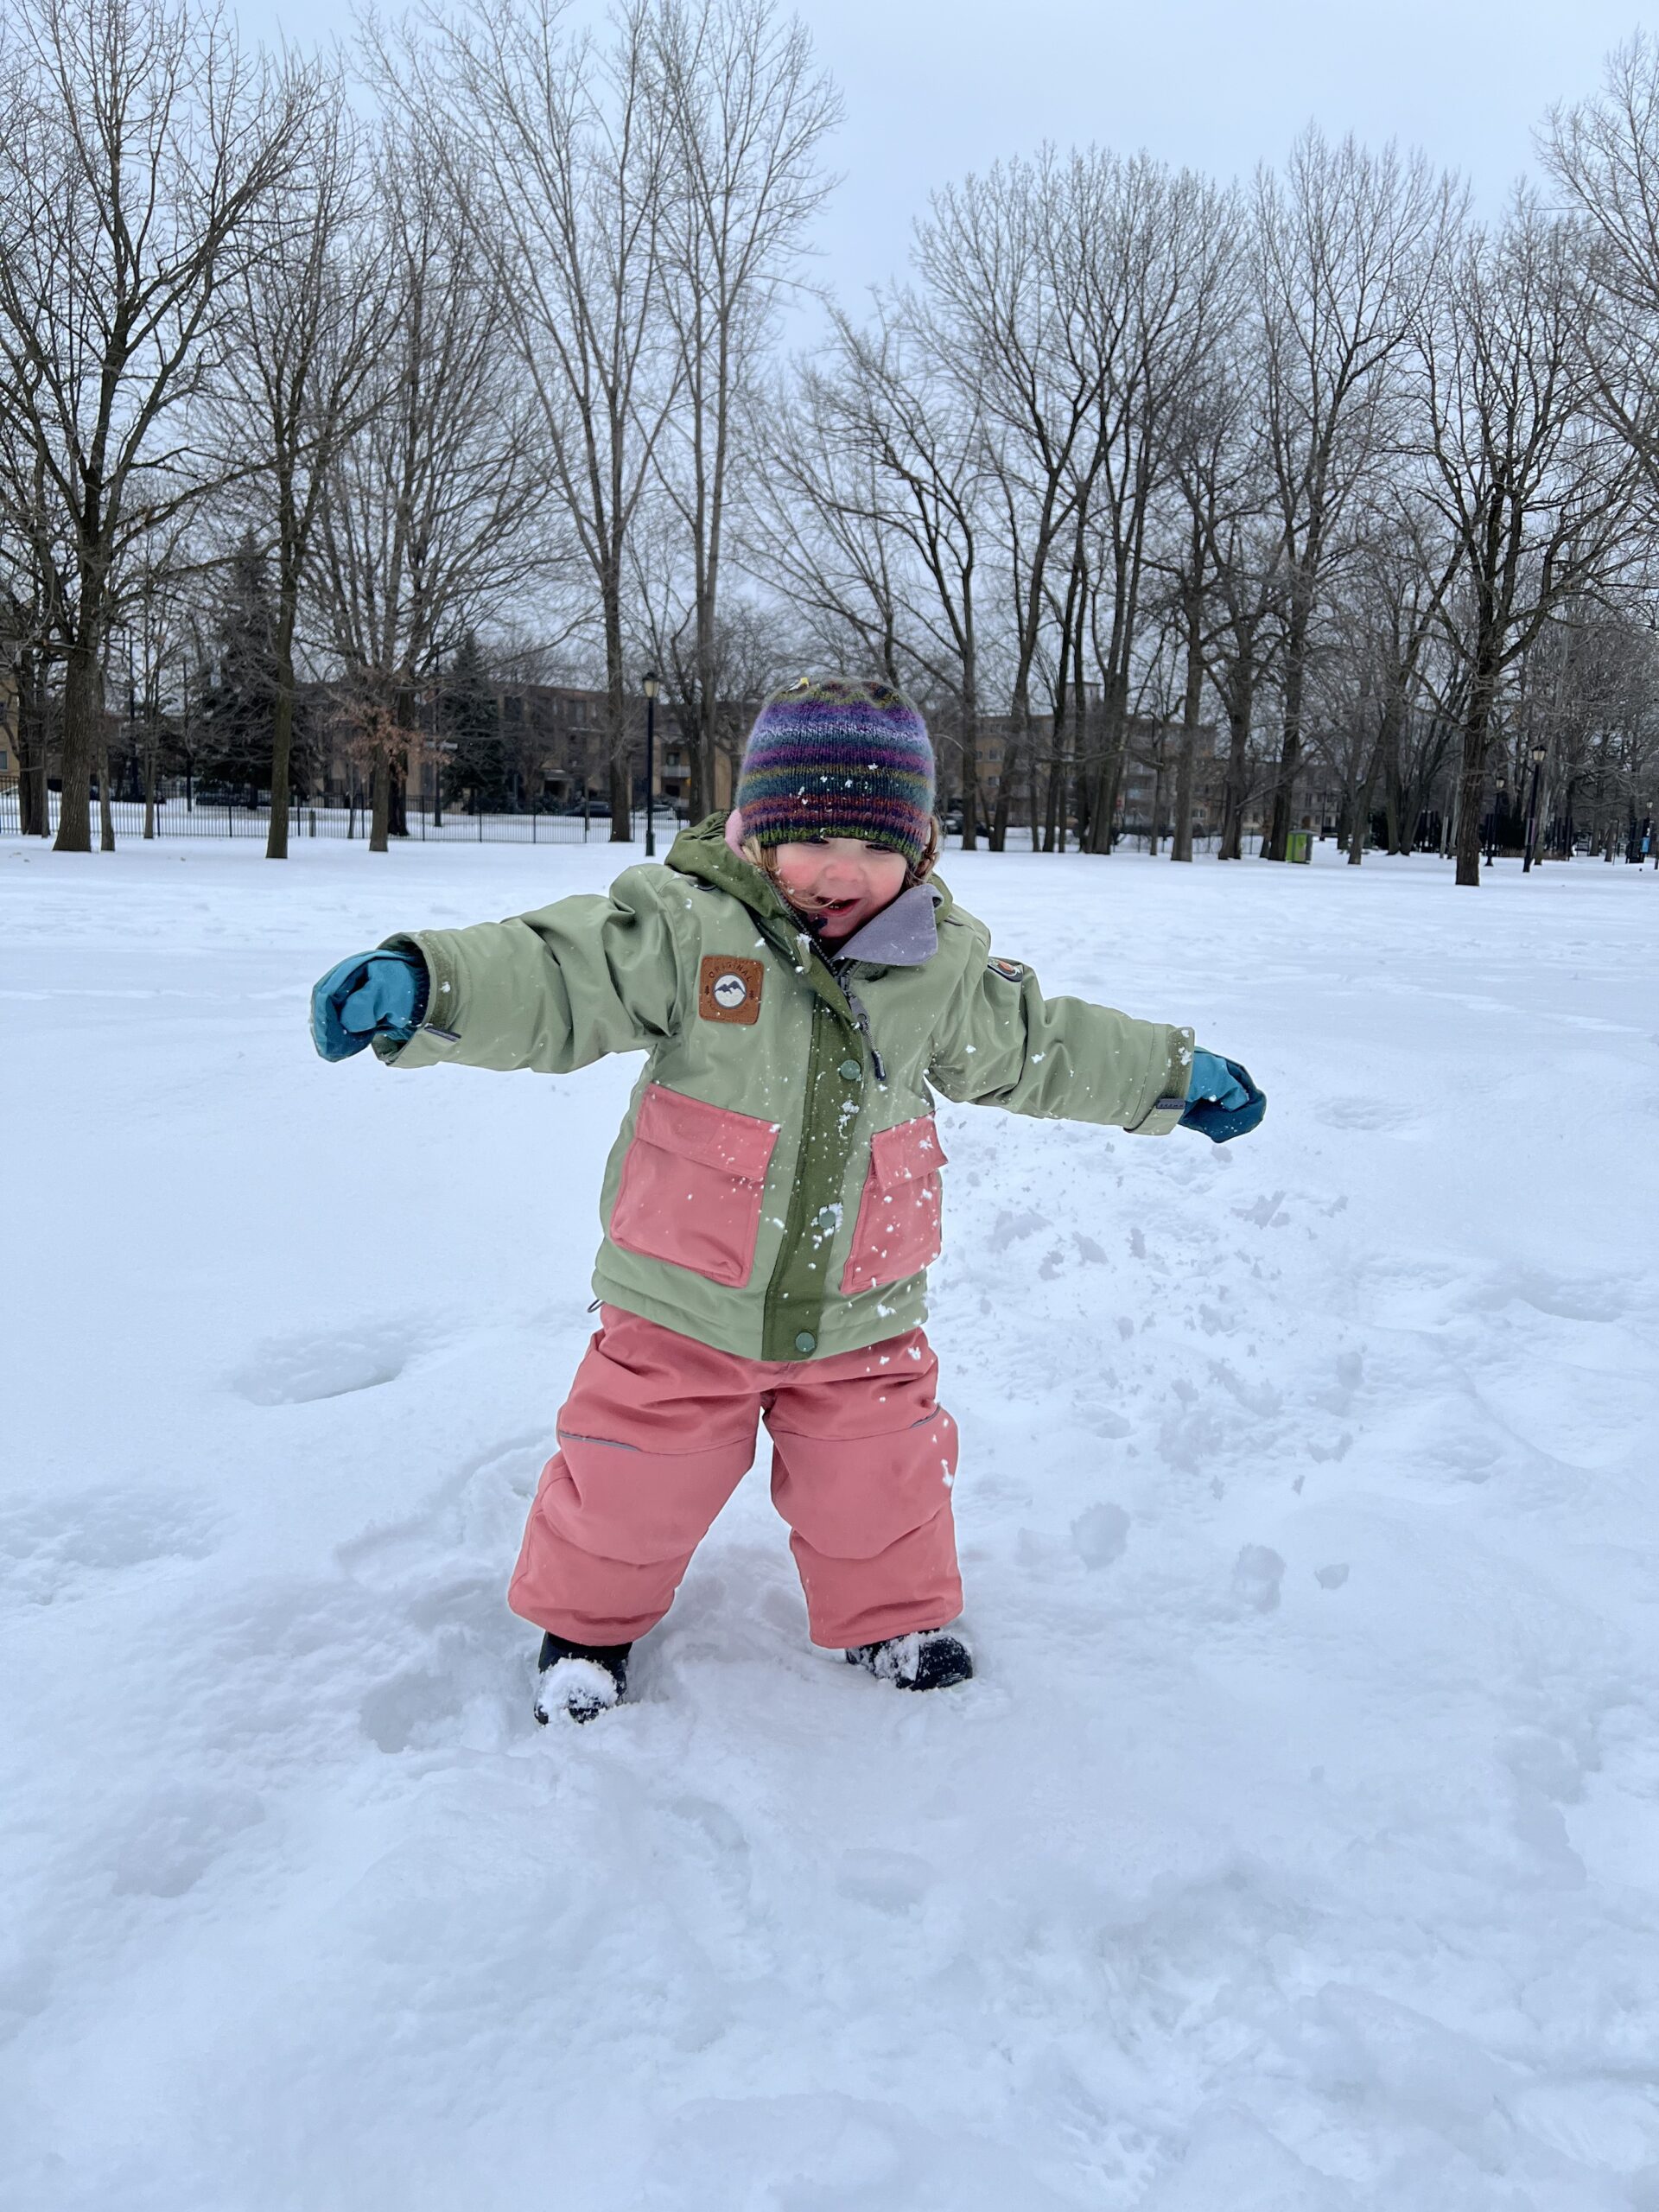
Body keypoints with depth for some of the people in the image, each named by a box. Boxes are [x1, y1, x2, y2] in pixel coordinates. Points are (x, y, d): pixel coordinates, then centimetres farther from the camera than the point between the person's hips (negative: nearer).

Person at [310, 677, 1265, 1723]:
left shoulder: (947, 967, -3)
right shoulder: (686, 927, -15)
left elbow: (1039, 1046, 12)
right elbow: (554, 978, -22)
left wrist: (1174, 1074, 18)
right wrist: (418, 982, -39)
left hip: (860, 1319, 2)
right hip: (682, 1307, -2)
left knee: (881, 1481, 14)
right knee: (632, 1482, 9)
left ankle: (897, 1618, 45)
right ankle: (588, 1621, 40)